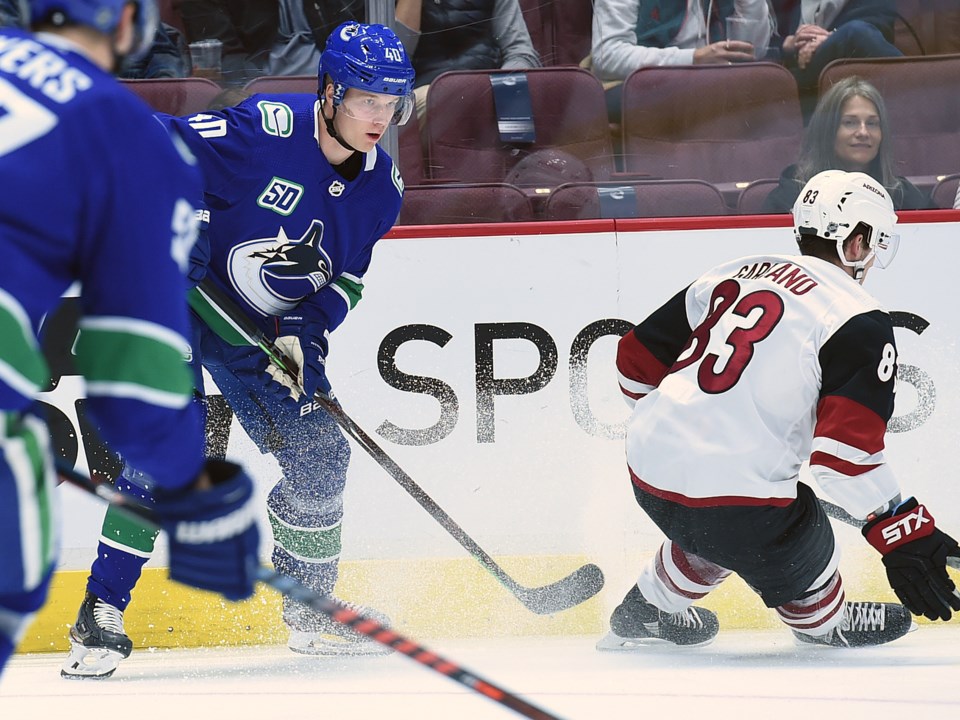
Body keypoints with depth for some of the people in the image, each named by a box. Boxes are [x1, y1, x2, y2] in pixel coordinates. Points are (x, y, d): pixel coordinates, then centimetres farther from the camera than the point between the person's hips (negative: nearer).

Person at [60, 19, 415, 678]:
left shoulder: (382, 186, -5)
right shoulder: (267, 129, -25)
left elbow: (347, 276, 0)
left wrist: (303, 333, -15)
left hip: (274, 327, 6)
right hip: (181, 295, -6)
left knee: (319, 455, 4)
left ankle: (312, 613, 22)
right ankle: (104, 611, -17)